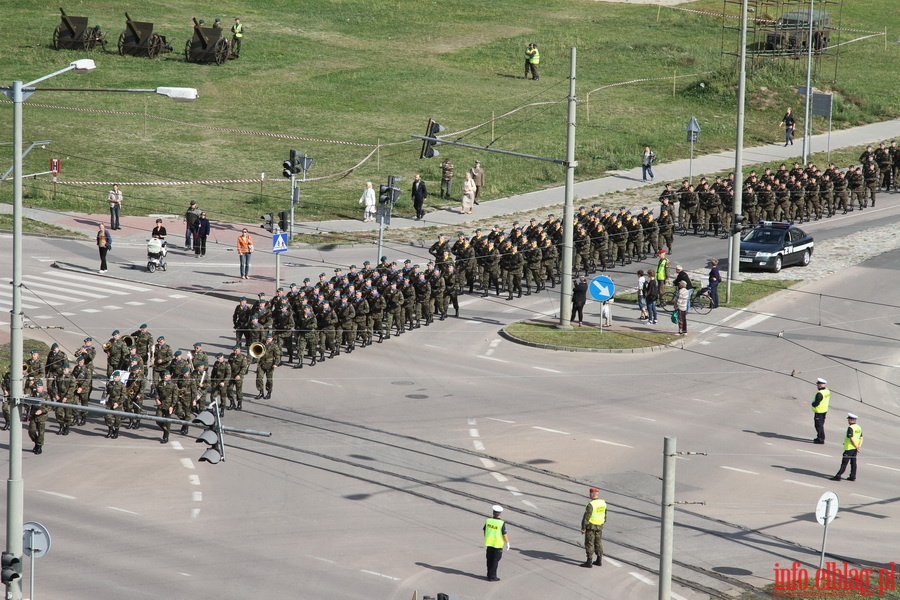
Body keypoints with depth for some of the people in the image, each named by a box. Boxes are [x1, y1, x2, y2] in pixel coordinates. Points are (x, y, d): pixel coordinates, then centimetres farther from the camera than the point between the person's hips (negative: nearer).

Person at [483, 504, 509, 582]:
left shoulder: (488, 521, -6)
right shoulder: (501, 523, -18)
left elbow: (484, 531, 5)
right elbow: (505, 535, -14)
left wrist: (485, 540, 20)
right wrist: (507, 543, 0)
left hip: (489, 543, 4)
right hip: (498, 545, -4)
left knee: (490, 560, 17)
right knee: (495, 561, 5)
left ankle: (489, 575, 26)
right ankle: (492, 576, 7)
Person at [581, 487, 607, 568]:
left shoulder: (591, 504, -22)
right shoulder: (603, 502, 1)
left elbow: (586, 517, -20)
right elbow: (604, 514, 12)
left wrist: (583, 528, -14)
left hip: (591, 526, -7)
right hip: (599, 525, 7)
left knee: (589, 543, 0)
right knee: (598, 543, 16)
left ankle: (589, 562, 2)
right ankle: (599, 560, 21)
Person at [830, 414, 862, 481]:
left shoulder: (850, 428, -17)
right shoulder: (859, 428, 9)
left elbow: (851, 438, -23)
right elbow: (861, 438, 8)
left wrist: (856, 447, -16)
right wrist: (859, 446, -4)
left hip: (849, 448, -8)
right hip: (855, 449, 8)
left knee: (844, 463, -6)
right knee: (853, 462, 12)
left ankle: (838, 476, -5)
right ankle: (853, 476, 14)